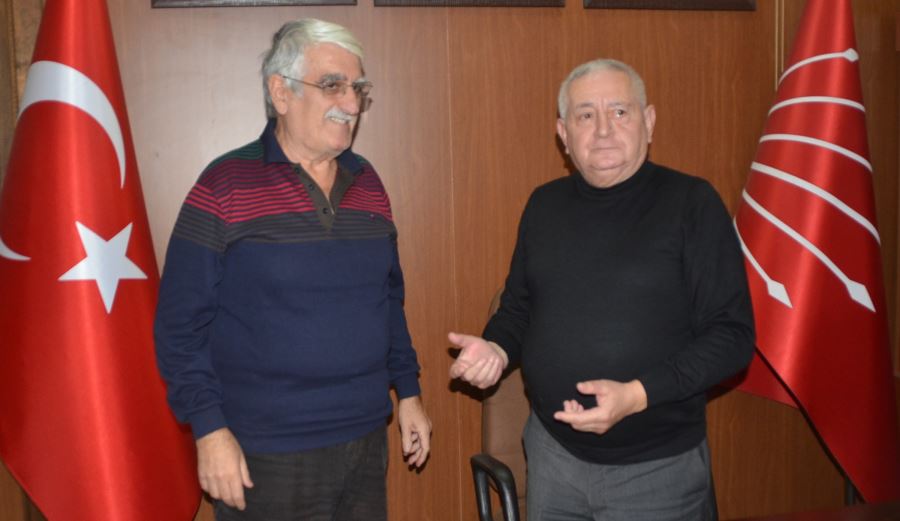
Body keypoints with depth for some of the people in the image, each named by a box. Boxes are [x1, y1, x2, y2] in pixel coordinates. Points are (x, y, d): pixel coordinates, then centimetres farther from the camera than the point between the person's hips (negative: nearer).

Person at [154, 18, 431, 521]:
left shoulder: (368, 183, 6)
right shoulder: (225, 186, -11)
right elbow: (182, 322, -10)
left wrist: (408, 390, 12)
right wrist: (209, 427, -13)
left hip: (367, 440, 5)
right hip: (266, 457, -5)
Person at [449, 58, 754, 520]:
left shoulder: (691, 203, -10)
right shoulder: (545, 205, 4)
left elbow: (732, 335, -11)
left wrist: (638, 395, -22)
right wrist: (497, 348, -6)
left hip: (658, 465, -4)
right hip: (552, 452, 4)